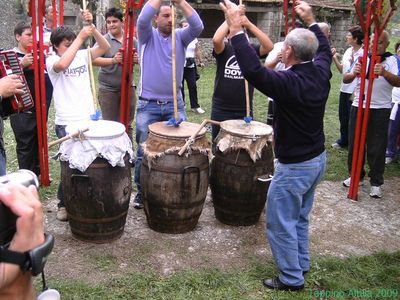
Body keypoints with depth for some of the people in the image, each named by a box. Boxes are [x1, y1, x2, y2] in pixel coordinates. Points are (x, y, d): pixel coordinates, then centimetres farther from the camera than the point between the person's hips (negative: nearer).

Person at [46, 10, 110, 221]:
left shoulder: (82, 55, 10)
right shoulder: (52, 61, -4)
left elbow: (105, 47, 0)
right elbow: (62, 65, -28)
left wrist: (91, 26, -13)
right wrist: (81, 37, -26)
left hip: (89, 119, 4)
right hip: (66, 123, -4)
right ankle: (64, 203, 18)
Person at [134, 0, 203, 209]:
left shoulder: (181, 36, 6)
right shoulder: (148, 36, 2)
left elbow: (198, 27, -12)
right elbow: (142, 19, -20)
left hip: (175, 105, 2)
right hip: (148, 105, -2)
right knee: (144, 152, 6)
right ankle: (142, 191, 22)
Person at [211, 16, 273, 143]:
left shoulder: (251, 49, 2)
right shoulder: (224, 49, -3)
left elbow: (269, 46, -17)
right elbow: (216, 39, -25)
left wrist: (249, 24, -20)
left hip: (245, 111, 1)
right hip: (221, 110, -1)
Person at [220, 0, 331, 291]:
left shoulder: (288, 82, -27)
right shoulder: (320, 72, -3)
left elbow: (253, 70, -39)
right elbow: (324, 49, 19)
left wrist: (236, 29, -33)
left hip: (294, 167, -8)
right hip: (318, 159, 9)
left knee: (280, 223, 7)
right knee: (300, 218, 24)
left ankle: (292, 279, 20)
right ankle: (301, 264, 40)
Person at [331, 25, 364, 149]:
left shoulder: (363, 53, -15)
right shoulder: (348, 51, 8)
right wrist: (335, 58, 2)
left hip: (355, 92, -7)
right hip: (344, 89, 7)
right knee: (343, 117, 16)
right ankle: (344, 140, 31)